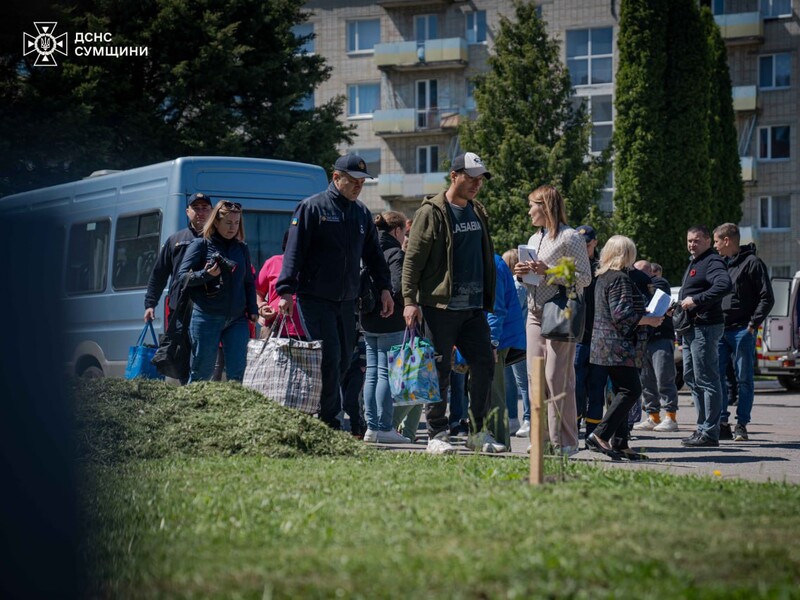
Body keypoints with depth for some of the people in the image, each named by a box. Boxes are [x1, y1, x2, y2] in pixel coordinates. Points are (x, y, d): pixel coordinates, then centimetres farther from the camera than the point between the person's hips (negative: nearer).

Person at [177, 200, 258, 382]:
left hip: (237, 319, 4)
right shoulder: (201, 245, 2)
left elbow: (249, 282, 20)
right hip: (207, 317, -3)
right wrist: (206, 275, -17)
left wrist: (252, 309, 9)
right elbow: (182, 275, -2)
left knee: (237, 372, -5)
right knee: (202, 371, 1)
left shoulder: (242, 248, 14)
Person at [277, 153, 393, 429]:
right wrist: (286, 291, -15)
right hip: (315, 299, -6)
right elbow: (294, 252, -8)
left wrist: (384, 288, 11)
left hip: (347, 301, 6)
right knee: (330, 359, -12)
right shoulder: (312, 207, -4)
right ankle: (329, 422, -7)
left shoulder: (362, 213, 14)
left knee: (343, 360, 6)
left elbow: (373, 254, 21)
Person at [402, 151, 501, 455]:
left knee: (484, 365, 5)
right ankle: (437, 435, 6)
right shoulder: (432, 212, -6)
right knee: (439, 372, -2)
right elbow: (413, 259, -9)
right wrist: (410, 300, -16)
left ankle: (478, 432, 15)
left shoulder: (478, 212, 15)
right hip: (441, 307, -7)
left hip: (474, 307, 7)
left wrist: (488, 298, 18)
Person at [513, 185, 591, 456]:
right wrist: (522, 273, 7)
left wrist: (549, 272, -18)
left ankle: (564, 441, -5)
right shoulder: (534, 239, 20)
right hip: (535, 315, 8)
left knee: (557, 379, -10)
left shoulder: (570, 237, -5)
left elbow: (585, 278, -11)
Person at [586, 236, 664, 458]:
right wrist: (649, 320, -10)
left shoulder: (603, 277, 18)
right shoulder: (620, 279, -13)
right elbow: (622, 314, -20)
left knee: (622, 392, 12)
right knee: (631, 390, -11)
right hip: (618, 346, -10)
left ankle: (619, 443, 9)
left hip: (605, 345, 10)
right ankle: (600, 435, -17)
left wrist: (642, 313, 26)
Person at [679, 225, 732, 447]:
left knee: (706, 379, -9)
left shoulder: (712, 262, -12)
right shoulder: (694, 263, 21)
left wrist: (695, 300, -29)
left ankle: (709, 433, -8)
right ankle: (703, 427, 22)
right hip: (691, 328, 11)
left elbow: (724, 285, -30)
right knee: (691, 377, 15)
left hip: (706, 327, -11)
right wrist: (678, 306, 14)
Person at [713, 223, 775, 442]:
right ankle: (722, 423, 8)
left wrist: (753, 325, -14)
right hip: (720, 330, 6)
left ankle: (741, 425, 5)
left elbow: (767, 298, -7)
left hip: (742, 331, -6)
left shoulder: (752, 263, -5)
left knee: (744, 379, 0)